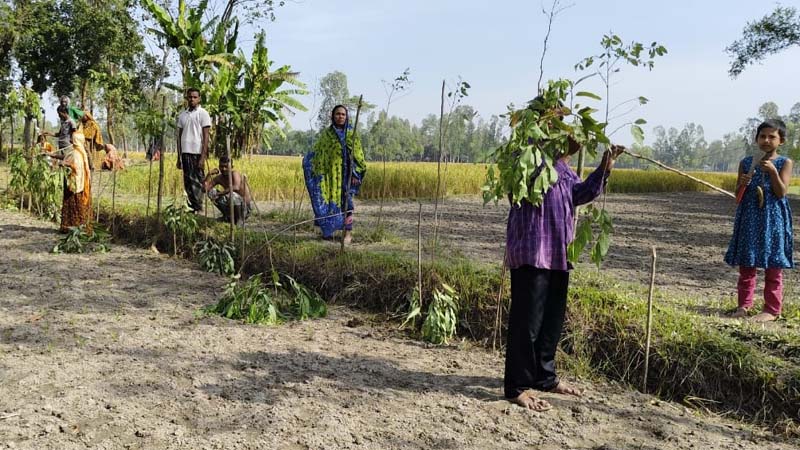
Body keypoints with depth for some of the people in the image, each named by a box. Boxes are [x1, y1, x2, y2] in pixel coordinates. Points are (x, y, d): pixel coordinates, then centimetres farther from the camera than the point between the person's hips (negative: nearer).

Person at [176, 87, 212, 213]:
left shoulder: (203, 114, 0)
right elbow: (180, 136, 18)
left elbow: (206, 136, -5)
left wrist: (203, 157, -13)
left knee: (197, 182, -5)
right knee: (187, 183, 5)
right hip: (185, 152, 5)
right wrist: (179, 157, 14)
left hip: (197, 153, -5)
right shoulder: (182, 115, 16)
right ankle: (192, 207, 12)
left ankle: (198, 209, -2)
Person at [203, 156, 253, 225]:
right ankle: (227, 216, 13)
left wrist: (218, 194, -36)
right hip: (232, 206, 7)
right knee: (211, 192, 0)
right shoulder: (219, 178, 0)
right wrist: (210, 174, -14)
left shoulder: (235, 174, -20)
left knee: (232, 194, -37)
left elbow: (236, 187, -41)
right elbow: (204, 189, -5)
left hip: (245, 206, -7)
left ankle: (240, 219, -14)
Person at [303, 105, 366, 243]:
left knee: (346, 201, -5)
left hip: (345, 174, -2)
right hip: (330, 174, 2)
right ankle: (328, 230, 12)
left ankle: (348, 232, -1)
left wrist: (356, 174, -8)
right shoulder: (326, 134, 8)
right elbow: (317, 153, 14)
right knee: (329, 201, 3)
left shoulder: (352, 134, 2)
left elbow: (358, 155, -1)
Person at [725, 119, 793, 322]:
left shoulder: (784, 163, -1)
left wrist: (772, 171, -21)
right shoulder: (746, 163, 6)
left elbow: (781, 193, -11)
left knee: (772, 267, 3)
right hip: (749, 219, 3)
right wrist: (743, 184, -13)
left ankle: (771, 309, 10)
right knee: (746, 264, 8)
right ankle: (744, 305, 17)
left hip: (773, 219, -3)